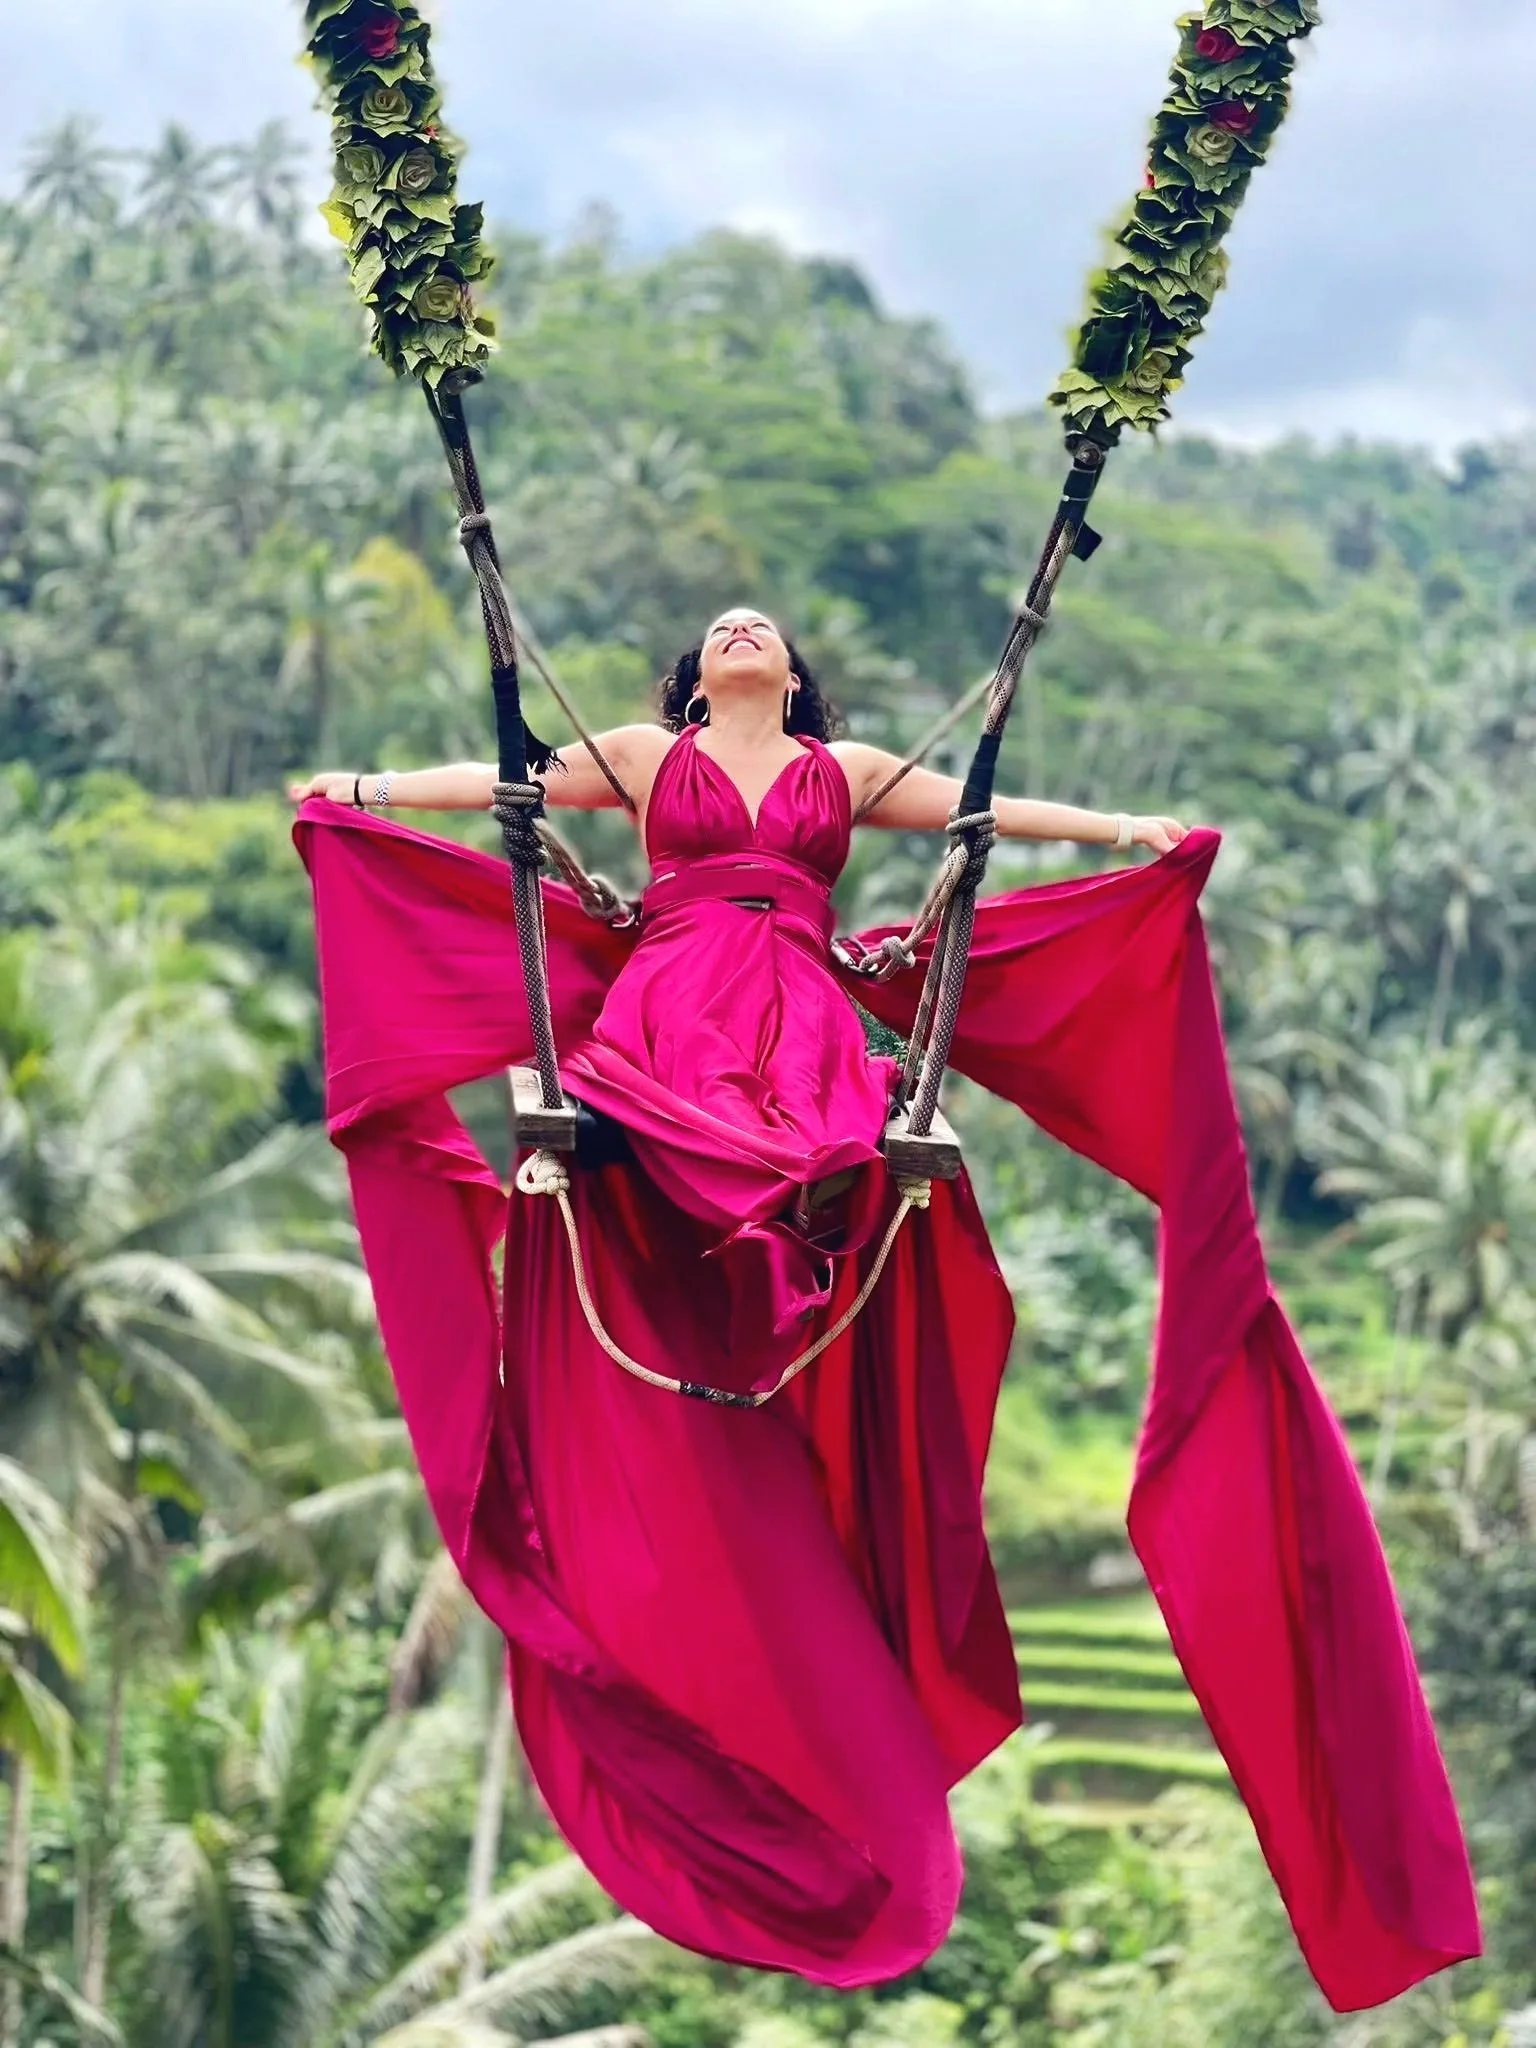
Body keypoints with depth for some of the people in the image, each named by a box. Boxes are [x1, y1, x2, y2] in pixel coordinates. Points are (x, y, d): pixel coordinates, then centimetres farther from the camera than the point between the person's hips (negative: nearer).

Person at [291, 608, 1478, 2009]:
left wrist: (1122, 830, 10)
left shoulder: (847, 771, 27)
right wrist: (367, 792, 5)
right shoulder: (644, 757, 23)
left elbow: (982, 808, 21)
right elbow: (505, 780, 17)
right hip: (663, 1026, -1)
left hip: (806, 1035, 1)